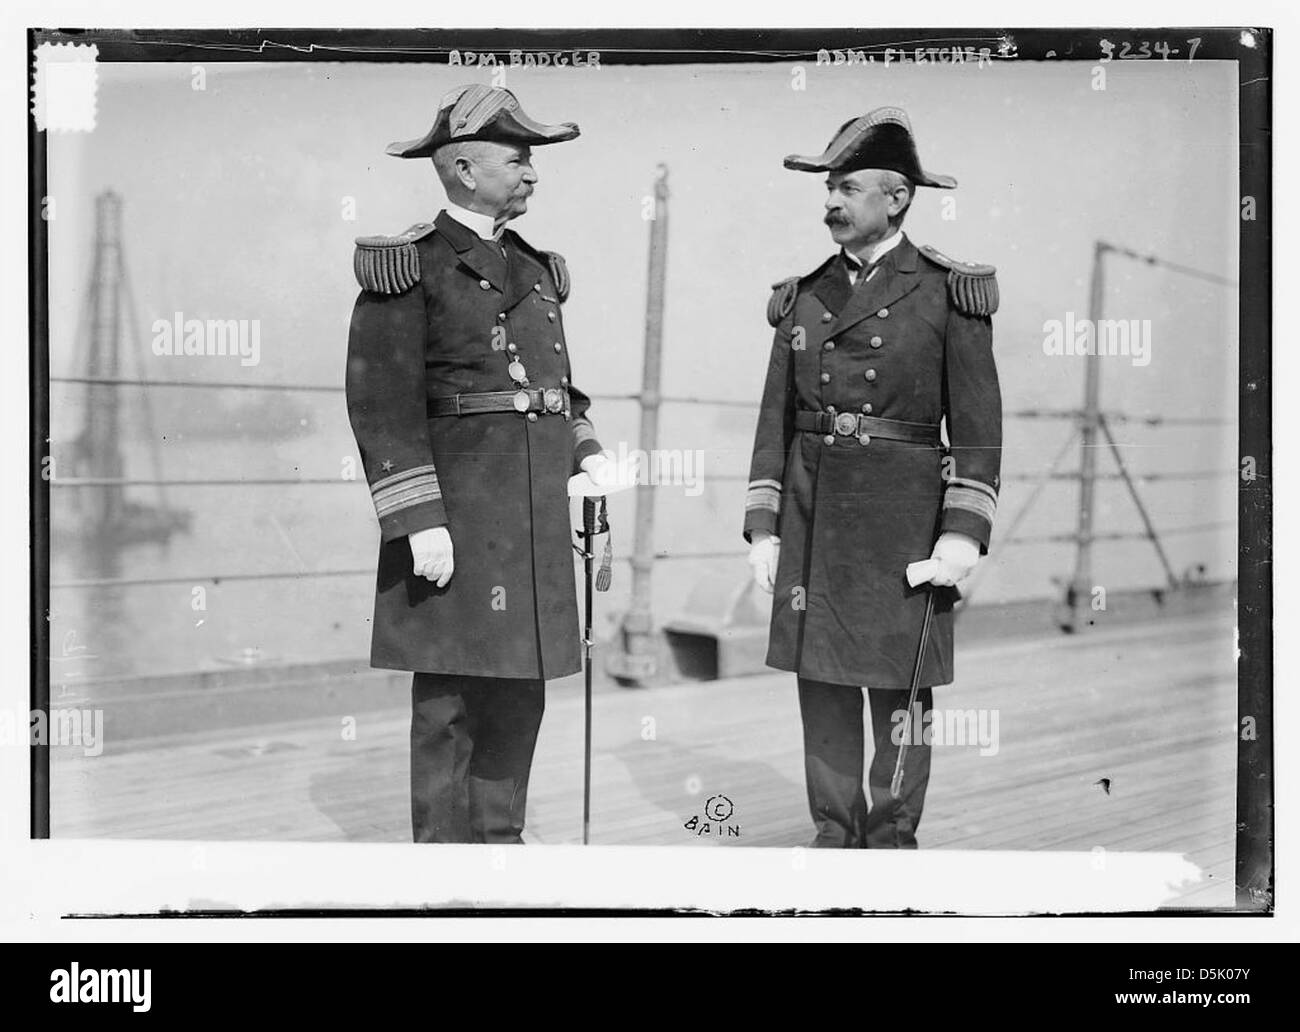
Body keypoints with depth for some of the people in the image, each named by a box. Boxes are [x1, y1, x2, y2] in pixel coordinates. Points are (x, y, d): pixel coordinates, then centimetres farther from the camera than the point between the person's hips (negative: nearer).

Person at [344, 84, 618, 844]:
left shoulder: (535, 269, 18)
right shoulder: (409, 267, -5)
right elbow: (381, 404, -12)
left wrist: (588, 456, 8)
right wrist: (420, 522, -18)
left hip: (537, 515, 7)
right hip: (457, 513, -7)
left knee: (519, 694, 12)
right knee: (450, 699, -1)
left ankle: (501, 833, 24)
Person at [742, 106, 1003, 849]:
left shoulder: (947, 292, -2)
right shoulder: (803, 297, 10)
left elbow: (979, 423, -4)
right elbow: (776, 419, 11)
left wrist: (964, 531, -12)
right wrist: (763, 527, 6)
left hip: (904, 518, -4)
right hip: (812, 513, 4)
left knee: (900, 687, 5)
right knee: (821, 683, 8)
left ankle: (894, 836, 20)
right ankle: (835, 830, 22)